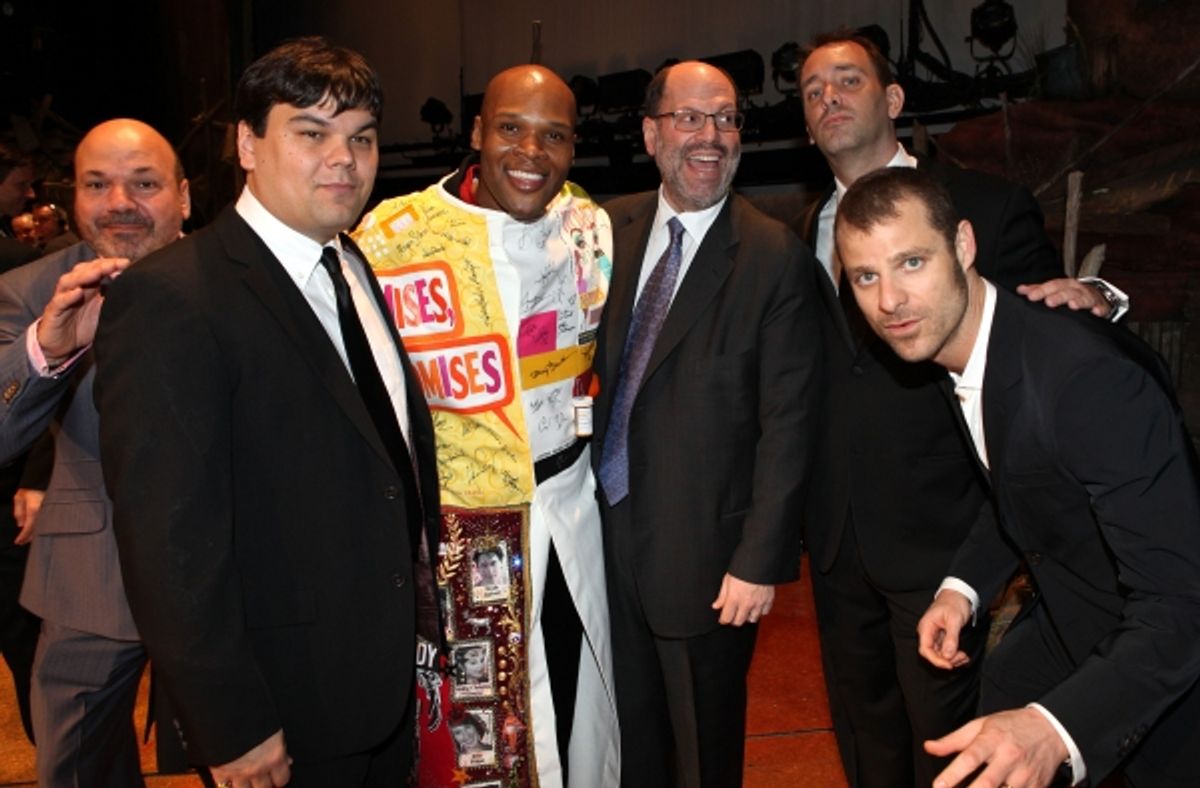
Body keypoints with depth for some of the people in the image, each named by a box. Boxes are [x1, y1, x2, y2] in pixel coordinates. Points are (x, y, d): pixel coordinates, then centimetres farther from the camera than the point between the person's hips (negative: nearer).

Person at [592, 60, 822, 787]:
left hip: (702, 552, -4)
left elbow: (787, 423, -13)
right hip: (606, 529, 4)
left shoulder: (777, 257, -11)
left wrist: (760, 561, -14)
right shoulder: (611, 229, 2)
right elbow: (593, 369, 8)